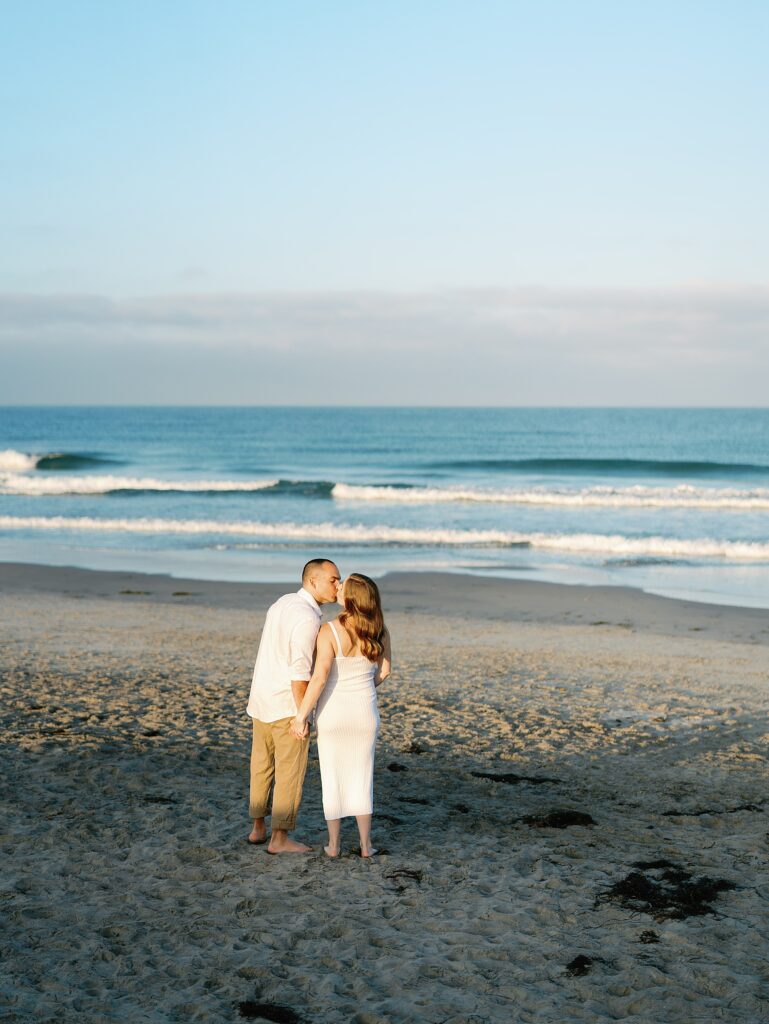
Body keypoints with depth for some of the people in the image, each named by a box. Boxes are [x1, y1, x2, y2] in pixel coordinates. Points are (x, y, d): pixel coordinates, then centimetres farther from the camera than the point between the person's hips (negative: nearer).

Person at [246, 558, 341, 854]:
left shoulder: (282, 603, 8)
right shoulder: (308, 618, -21)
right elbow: (299, 671, -25)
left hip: (261, 700, 8)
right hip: (287, 705, -8)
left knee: (262, 766, 18)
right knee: (290, 772, 2)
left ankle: (259, 828, 27)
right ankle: (280, 838, 8)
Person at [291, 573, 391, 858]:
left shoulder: (329, 631, -22)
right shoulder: (379, 630, -8)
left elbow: (320, 677, -26)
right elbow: (384, 670, 3)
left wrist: (301, 715, -19)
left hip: (332, 713, -3)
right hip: (365, 712, 3)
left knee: (332, 777, 13)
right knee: (361, 777, 17)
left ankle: (333, 844, 20)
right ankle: (365, 844, 20)